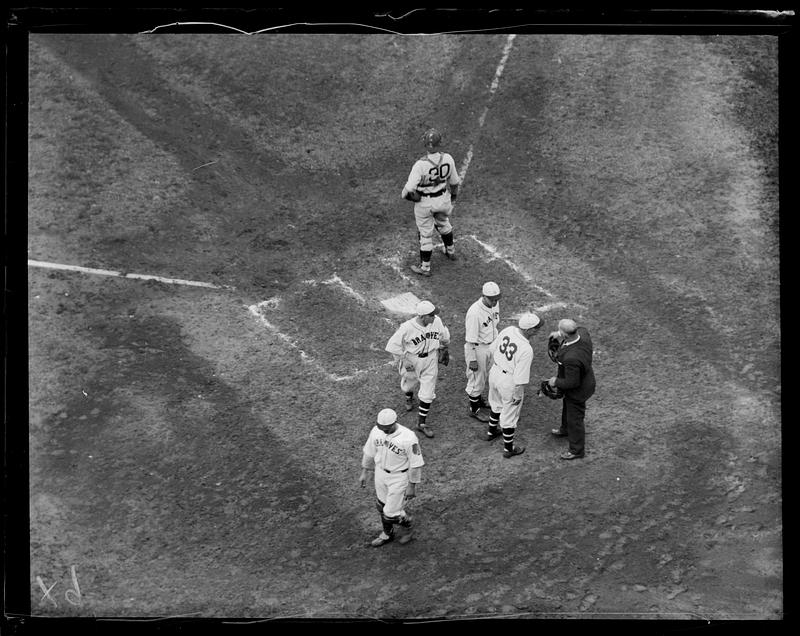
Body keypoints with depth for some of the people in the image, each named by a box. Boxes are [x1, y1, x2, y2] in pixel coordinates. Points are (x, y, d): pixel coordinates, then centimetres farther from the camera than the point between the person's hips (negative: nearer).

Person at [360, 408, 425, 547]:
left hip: (400, 477, -5)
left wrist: (412, 487, -14)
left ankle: (406, 523, 34)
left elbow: (416, 463, -20)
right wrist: (364, 472, 12)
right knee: (382, 506, 22)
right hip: (381, 472, 6)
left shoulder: (408, 438, -31)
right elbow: (368, 451, 5)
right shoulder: (376, 431, -13)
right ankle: (387, 534, 47)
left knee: (391, 513, -1)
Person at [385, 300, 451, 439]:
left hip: (430, 360, 2)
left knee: (428, 392, 0)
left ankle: (422, 422, 12)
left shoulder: (437, 321, -18)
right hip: (411, 360, -2)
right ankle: (409, 398, 62)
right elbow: (394, 345, -19)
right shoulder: (407, 328, -30)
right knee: (409, 384, 25)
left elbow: (444, 335, 5)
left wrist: (445, 345, 21)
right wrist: (403, 361, -17)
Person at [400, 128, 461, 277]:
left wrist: (405, 194, -4)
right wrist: (453, 196, 19)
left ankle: (425, 267, 29)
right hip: (443, 200, 4)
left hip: (424, 203, -4)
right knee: (443, 224, 33)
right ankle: (450, 251, 55)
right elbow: (454, 181, -1)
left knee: (425, 234, 15)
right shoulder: (447, 159, -18)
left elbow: (409, 189, -28)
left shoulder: (420, 165, -31)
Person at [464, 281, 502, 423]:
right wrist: (472, 360, -21)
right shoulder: (474, 312, -32)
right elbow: (470, 338, -26)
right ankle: (474, 409, 26)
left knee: (484, 376, 26)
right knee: (476, 378, 8)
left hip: (490, 346, 8)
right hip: (477, 348, -8)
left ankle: (479, 400, 49)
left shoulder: (495, 304, -7)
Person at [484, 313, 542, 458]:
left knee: (496, 404, 33)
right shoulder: (526, 349, -32)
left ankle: (491, 431, 56)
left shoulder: (508, 330, -12)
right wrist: (518, 395, -12)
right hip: (509, 382, -7)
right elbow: (520, 377, -27)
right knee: (510, 414, 14)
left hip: (495, 373, 7)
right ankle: (508, 448, 32)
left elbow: (493, 349, 5)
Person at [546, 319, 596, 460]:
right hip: (585, 379, 9)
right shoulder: (583, 333, -24)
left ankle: (577, 450, 39)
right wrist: (561, 335, 6)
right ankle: (565, 430, 64)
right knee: (567, 408, 35)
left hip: (577, 391, -9)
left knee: (575, 419, 16)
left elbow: (572, 383, -34)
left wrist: (556, 382, -17)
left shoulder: (571, 358, -47)